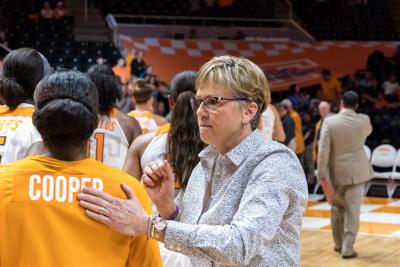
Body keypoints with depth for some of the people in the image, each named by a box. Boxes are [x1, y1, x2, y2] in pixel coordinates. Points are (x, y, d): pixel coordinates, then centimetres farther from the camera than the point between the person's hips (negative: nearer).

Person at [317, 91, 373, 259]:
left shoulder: (329, 122, -11)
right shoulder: (363, 120, -6)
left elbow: (323, 151, -12)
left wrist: (321, 174, -7)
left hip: (336, 172, 0)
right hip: (356, 172, 0)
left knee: (337, 208, 16)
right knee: (352, 210, 1)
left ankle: (339, 244, 28)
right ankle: (348, 248, -1)